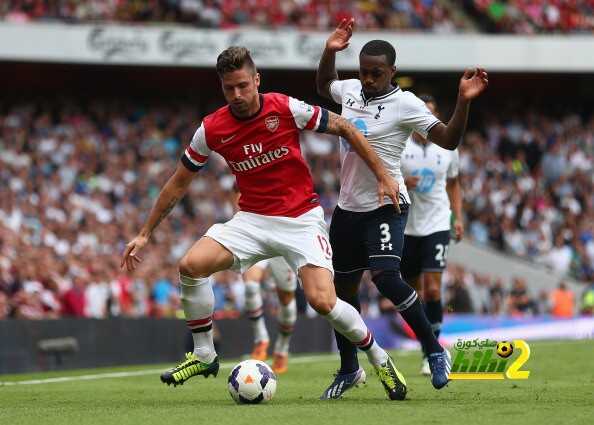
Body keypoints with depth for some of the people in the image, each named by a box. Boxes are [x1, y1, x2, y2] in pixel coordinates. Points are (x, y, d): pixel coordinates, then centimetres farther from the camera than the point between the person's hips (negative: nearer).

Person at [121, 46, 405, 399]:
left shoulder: (286, 108, -13)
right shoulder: (212, 129, -5)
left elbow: (345, 129, -1)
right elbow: (179, 183, 6)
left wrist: (382, 175, -4)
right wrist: (145, 234, 6)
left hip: (302, 218, -3)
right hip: (252, 220, 3)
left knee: (323, 301, -20)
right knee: (191, 265, -19)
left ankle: (379, 358, 6)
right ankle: (204, 356, 0)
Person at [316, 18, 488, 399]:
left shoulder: (405, 104, -14)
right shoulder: (350, 90, 3)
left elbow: (448, 140, -16)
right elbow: (323, 85, 26)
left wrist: (464, 102, -28)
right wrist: (330, 51, 10)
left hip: (386, 207, -7)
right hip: (348, 207, 7)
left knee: (386, 276, -27)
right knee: (343, 288, 12)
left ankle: (435, 352, -12)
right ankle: (349, 370, 29)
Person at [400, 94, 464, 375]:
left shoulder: (447, 148, 3)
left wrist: (458, 217, 9)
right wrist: (399, 183, -19)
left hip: (437, 225, 0)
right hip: (406, 227, 1)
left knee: (433, 290, -14)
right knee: (414, 292, 8)